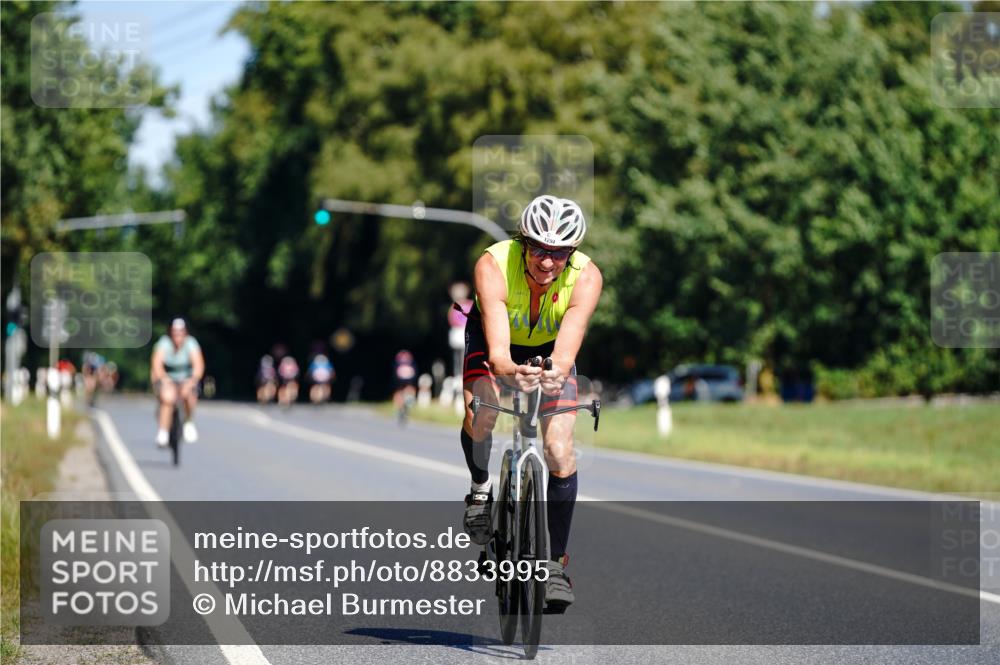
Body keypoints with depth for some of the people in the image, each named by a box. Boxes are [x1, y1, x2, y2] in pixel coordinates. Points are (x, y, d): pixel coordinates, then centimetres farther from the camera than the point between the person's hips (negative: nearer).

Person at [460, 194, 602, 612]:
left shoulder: (586, 277, -33)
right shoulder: (493, 265, -36)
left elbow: (567, 349, -44)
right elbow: (497, 350, -46)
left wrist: (556, 373, -67)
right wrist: (512, 372, -68)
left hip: (549, 348, 1)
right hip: (491, 336, -1)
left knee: (560, 451, -14)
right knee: (480, 413, -30)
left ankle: (555, 561, 0)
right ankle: (481, 488, 1)